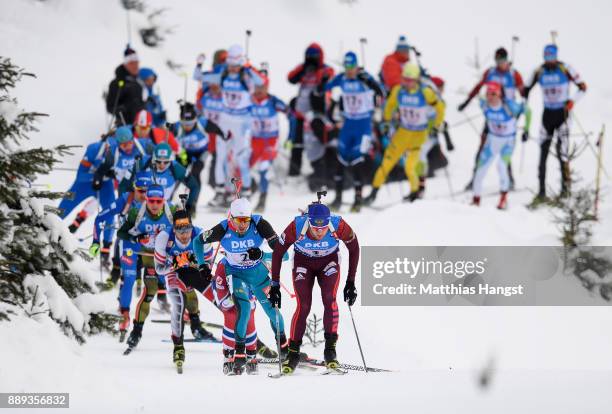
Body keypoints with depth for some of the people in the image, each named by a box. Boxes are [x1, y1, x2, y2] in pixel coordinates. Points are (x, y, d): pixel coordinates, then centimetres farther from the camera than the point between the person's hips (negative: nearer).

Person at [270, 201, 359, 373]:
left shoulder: (338, 225, -33)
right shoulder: (297, 227, -34)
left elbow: (354, 248, -14)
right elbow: (277, 252, -18)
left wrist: (351, 282, -12)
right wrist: (275, 285, -16)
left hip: (329, 263, 0)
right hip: (303, 262, 0)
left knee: (329, 299, -20)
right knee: (303, 306, -14)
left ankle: (330, 349, -11)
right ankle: (293, 353, -1)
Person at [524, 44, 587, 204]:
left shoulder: (566, 69, -10)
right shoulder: (539, 72, 0)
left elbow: (583, 87, -4)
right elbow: (527, 89, 13)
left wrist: (572, 101, -17)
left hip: (562, 113, -4)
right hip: (547, 114, 4)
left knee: (562, 151, -13)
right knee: (543, 152, -1)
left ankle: (566, 186, -1)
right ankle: (542, 192, 2)